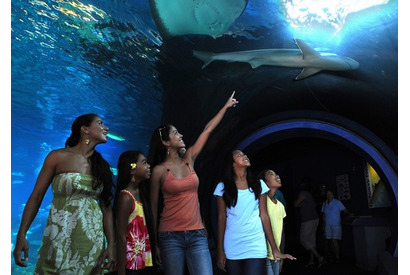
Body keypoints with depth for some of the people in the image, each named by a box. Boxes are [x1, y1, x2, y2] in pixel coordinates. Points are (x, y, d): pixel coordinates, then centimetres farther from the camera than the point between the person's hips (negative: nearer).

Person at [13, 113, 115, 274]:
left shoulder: (102, 165, 7)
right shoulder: (58, 156, -2)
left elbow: (106, 206, 4)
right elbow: (36, 197, -2)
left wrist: (111, 244, -1)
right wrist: (21, 235, -9)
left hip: (93, 242, 3)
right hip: (60, 239, -3)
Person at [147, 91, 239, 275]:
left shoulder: (189, 159, 8)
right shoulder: (159, 170, -3)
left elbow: (208, 130, 11)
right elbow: (153, 206, 2)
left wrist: (226, 106, 18)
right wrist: (154, 242, 3)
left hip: (197, 234, 4)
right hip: (170, 236, -3)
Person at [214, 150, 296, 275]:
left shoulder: (258, 185, 4)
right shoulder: (223, 187, 0)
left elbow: (264, 215, 4)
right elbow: (221, 218, 1)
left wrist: (275, 249, 3)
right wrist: (220, 251, -1)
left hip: (256, 245, 1)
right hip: (232, 248, 0)